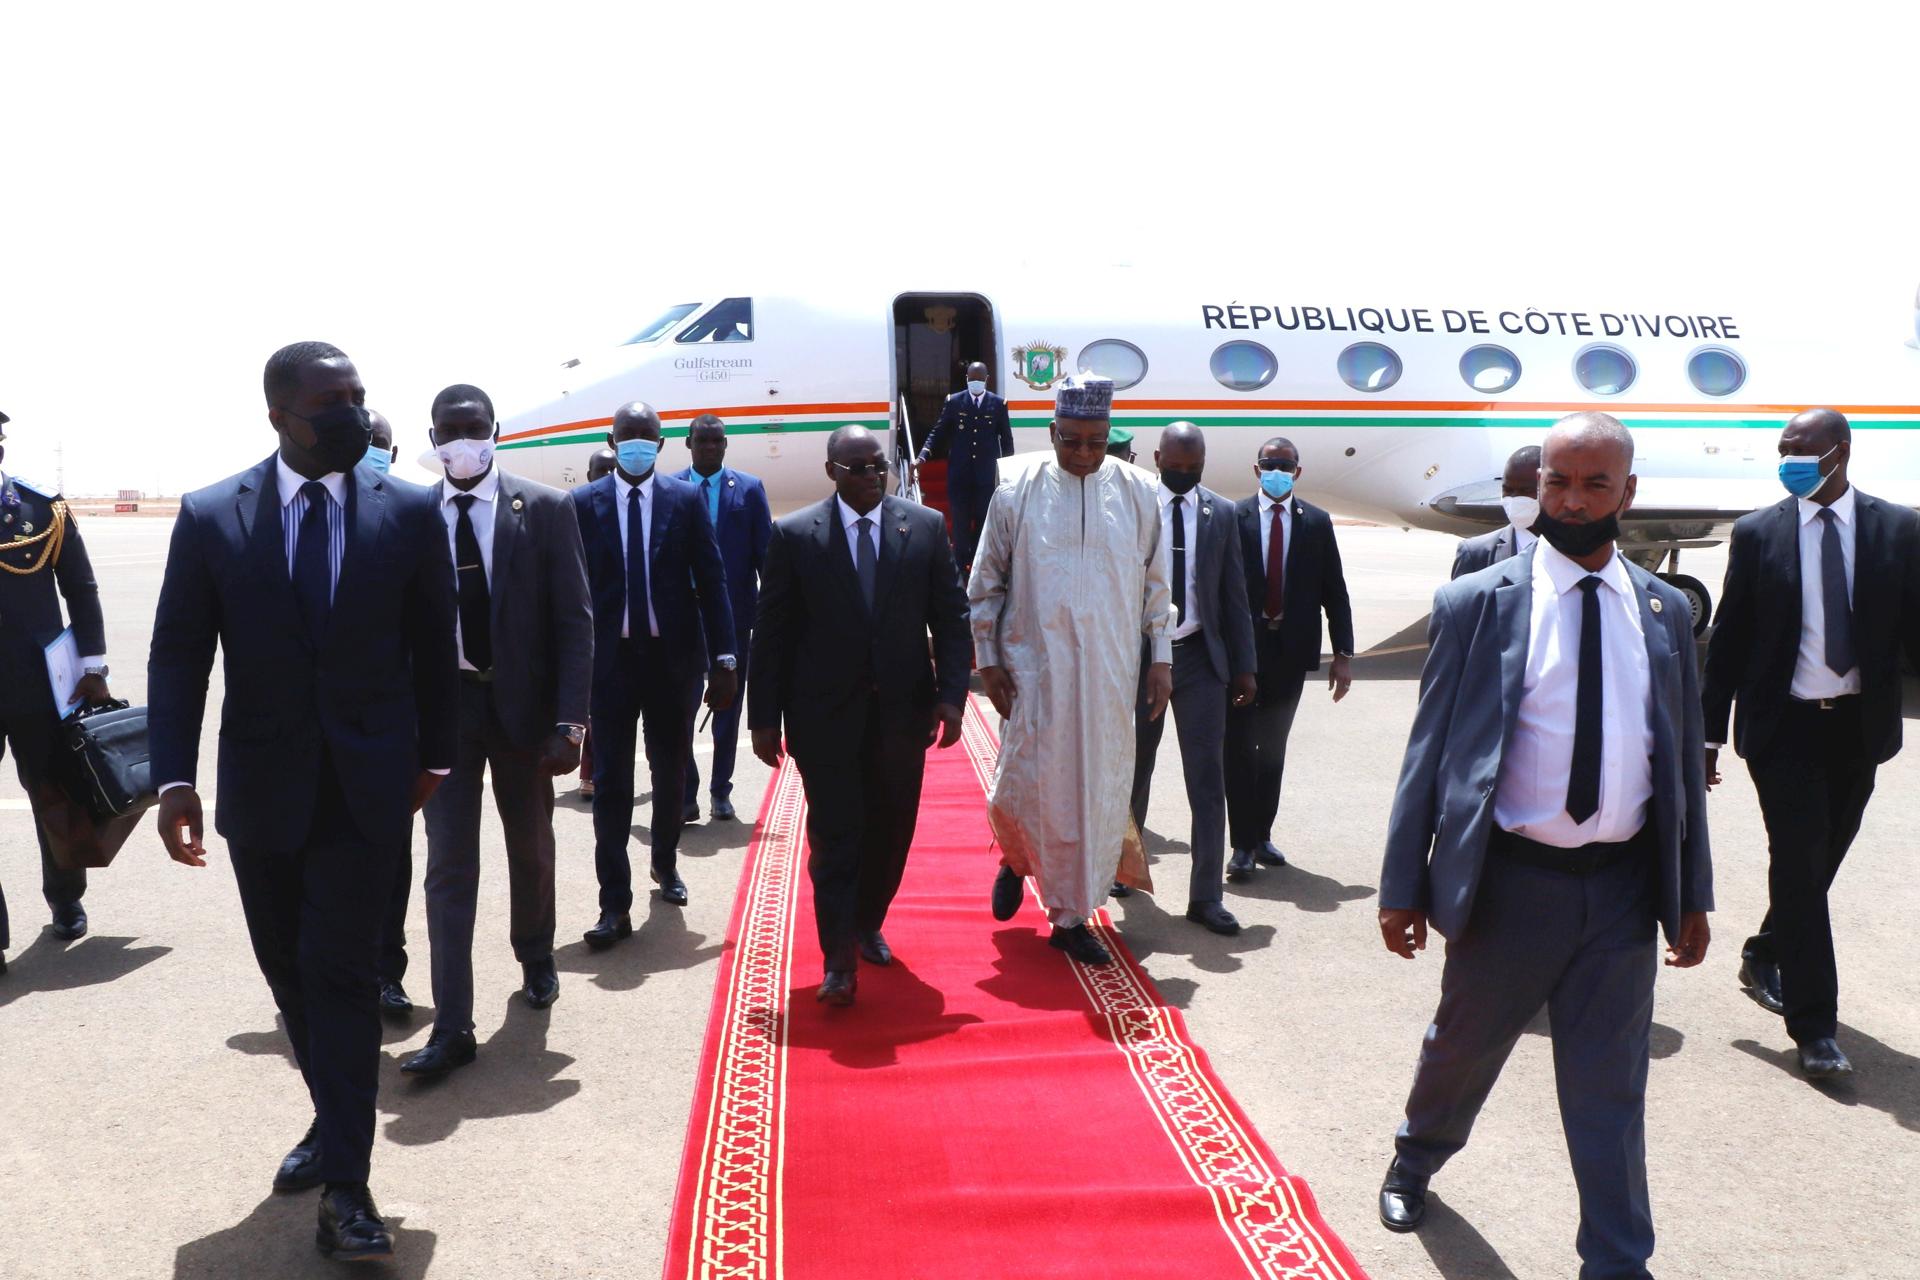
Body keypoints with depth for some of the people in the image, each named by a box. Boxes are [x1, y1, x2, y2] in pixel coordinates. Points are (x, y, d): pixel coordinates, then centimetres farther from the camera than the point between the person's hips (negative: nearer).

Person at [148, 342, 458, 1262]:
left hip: (366, 782, -2)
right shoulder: (210, 516, -3)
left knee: (342, 971, -4)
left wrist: (434, 757, 7)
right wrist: (175, 777, -11)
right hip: (261, 784, 2)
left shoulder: (409, 512, -4)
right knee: (289, 969, 14)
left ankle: (344, 1184, 5)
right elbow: (178, 653, -2)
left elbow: (432, 644, 3)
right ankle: (336, 1118, 36)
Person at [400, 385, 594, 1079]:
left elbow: (574, 619, -6)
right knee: (448, 867, 0)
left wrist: (568, 720, -13)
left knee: (530, 846, 17)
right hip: (442, 707, 1)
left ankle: (535, 957, 42)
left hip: (522, 705, 0)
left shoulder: (545, 510, -5)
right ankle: (452, 1028, 6)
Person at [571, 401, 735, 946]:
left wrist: (724, 659, -6)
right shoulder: (583, 503, 0)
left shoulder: (686, 499, 0)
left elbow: (711, 581, -1)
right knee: (610, 782, -1)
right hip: (609, 657, -1)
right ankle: (615, 905, 4)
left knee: (671, 770, 16)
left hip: (672, 654, 1)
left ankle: (665, 862, 40)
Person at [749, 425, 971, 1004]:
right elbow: (772, 632, -1)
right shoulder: (794, 535, -2)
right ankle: (839, 961, 7)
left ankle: (867, 925, 36)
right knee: (835, 838, -1)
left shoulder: (926, 527, 2)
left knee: (890, 831, 13)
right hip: (826, 715, -2)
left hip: (903, 711, 3)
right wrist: (764, 717, -3)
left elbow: (951, 617, 3)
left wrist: (951, 694, -7)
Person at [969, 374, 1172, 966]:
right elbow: (986, 584, 4)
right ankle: (1015, 859, 33)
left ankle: (1072, 917, 20)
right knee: (1024, 783, -3)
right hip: (1034, 667, -1)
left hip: (1110, 671, 2)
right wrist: (988, 659, 1)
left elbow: (1156, 581, 8)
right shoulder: (1017, 494, -1)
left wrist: (1161, 657, 5)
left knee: (1100, 790, 4)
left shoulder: (1138, 492, 2)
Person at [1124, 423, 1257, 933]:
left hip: (1201, 658, 1)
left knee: (1208, 780, 0)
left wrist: (1244, 665, 3)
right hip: (1139, 655, -1)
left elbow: (1234, 595, 6)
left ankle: (1205, 896, 7)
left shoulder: (1221, 513, 3)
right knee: (1134, 769, 14)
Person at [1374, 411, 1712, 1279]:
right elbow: (1429, 751, -5)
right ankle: (1415, 1164, 46)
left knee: (1609, 1092, 11)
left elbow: (1682, 753, 10)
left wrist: (1693, 891, 10)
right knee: (1462, 1049, 18)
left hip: (1624, 888, 2)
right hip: (1509, 882, -2)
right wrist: (1403, 886, -5)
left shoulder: (1665, 611, 4)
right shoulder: (1476, 604, -7)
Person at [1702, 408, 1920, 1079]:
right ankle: (1815, 1027, 3)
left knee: (1820, 862, 13)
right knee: (1801, 866, -5)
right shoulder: (1758, 533, -1)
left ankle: (1764, 957, 39)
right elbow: (1728, 638, 1)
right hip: (1783, 726, -2)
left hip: (1859, 726, 3)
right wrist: (1711, 731, -1)